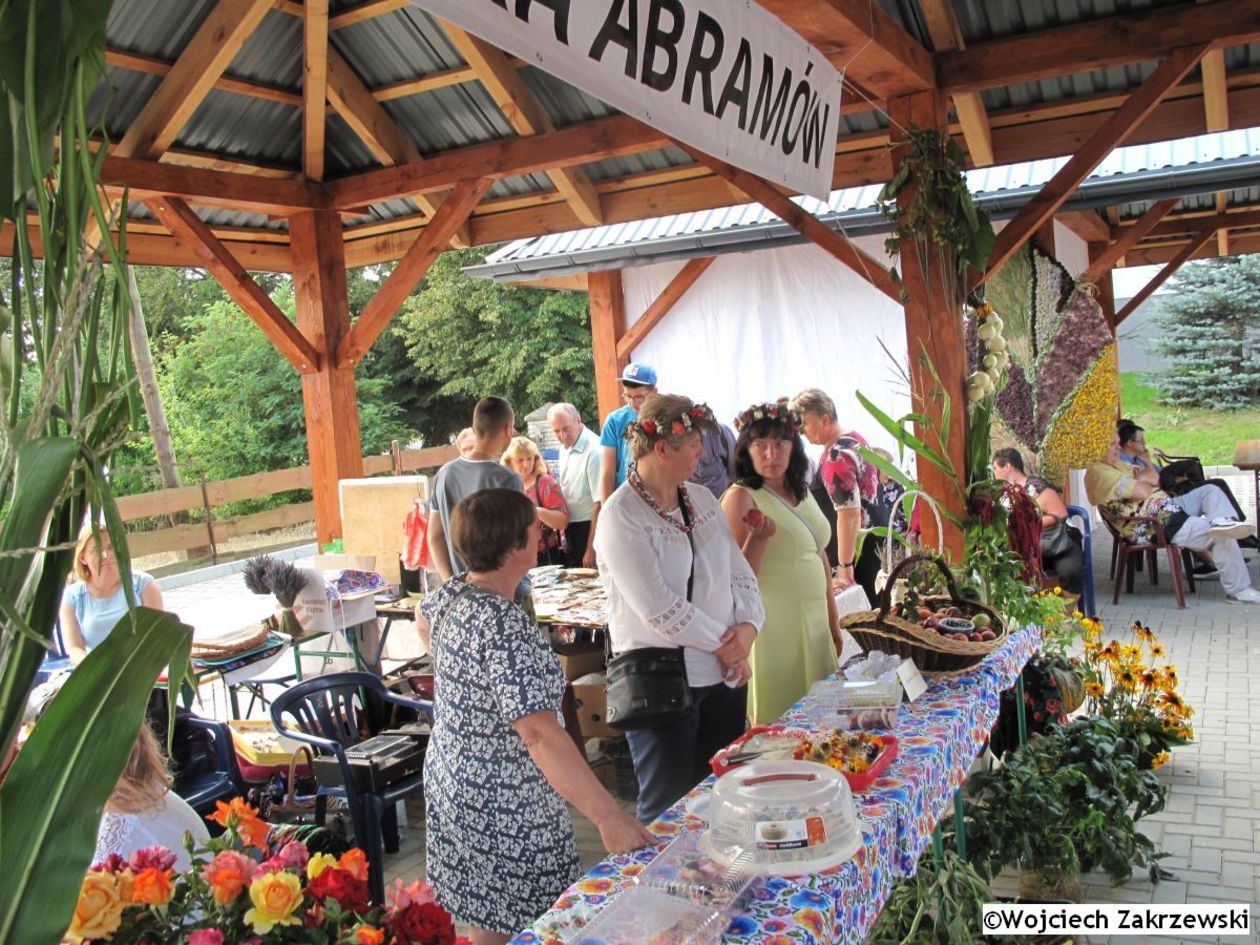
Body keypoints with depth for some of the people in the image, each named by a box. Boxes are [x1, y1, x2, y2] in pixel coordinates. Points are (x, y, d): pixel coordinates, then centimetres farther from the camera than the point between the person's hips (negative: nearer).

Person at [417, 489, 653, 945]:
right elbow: (540, 734, -35)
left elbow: (423, 618, 23)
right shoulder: (506, 629, -30)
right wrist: (608, 817, -35)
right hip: (502, 806, -9)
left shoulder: (452, 593, -2)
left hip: (449, 775, 9)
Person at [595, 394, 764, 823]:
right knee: (669, 811, 7)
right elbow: (661, 611, -20)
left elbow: (739, 571, 10)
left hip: (724, 674, 7)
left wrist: (747, 627, -7)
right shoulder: (621, 517, -15)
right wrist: (725, 643, -10)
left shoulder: (702, 499, 7)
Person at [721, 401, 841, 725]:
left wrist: (833, 621, 19)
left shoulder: (802, 492, 9)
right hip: (775, 629, -7)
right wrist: (759, 537, -32)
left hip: (814, 624, 7)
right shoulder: (740, 498, -13)